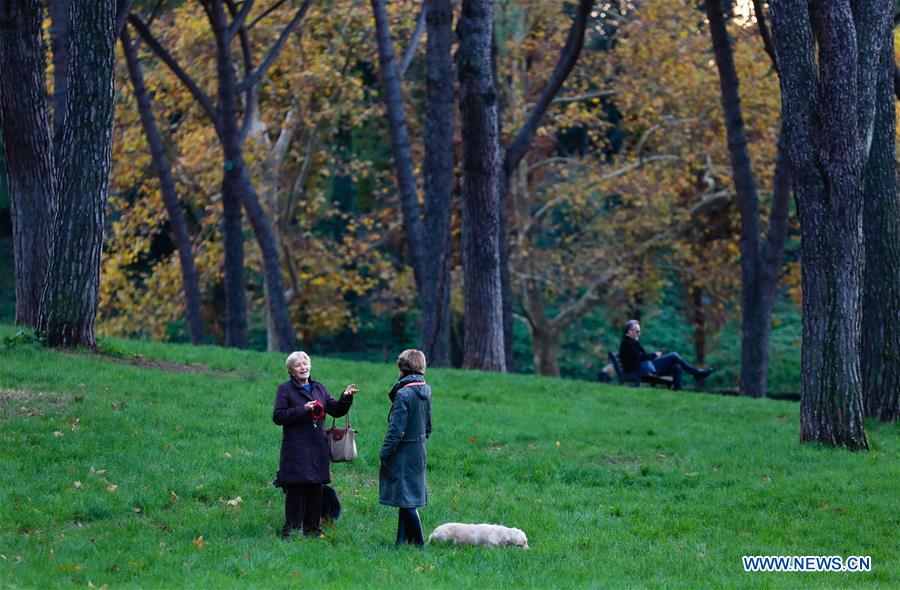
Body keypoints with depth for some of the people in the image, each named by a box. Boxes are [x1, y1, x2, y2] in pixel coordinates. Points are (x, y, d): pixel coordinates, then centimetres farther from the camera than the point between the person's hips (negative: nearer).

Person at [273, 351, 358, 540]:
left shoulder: (319, 388, 16)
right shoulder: (286, 389, 1)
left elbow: (336, 410, 15)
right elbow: (278, 416, -8)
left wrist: (345, 398, -3)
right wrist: (303, 409, -15)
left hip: (318, 448, 5)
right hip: (296, 450, -5)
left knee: (315, 490, 6)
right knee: (295, 490, -7)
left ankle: (313, 529, 14)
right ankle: (290, 530, -2)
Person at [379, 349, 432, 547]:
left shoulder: (403, 394, -18)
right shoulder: (425, 392, 7)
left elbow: (396, 429, -19)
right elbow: (428, 427, 15)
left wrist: (385, 453, -12)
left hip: (404, 454, -8)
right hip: (419, 452, 8)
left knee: (406, 500, -3)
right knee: (408, 500, 13)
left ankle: (418, 543, -3)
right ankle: (402, 541, 18)